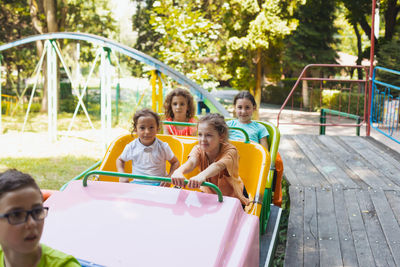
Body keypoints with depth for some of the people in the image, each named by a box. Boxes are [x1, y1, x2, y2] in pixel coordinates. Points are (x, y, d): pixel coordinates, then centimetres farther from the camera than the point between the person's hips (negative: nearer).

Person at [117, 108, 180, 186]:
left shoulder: (163, 147, -2)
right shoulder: (131, 147, 0)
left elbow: (175, 162, 11)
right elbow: (120, 160, 19)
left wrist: (169, 177, -6)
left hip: (158, 183, -1)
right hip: (137, 182, 1)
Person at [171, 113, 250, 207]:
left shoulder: (230, 151, -26)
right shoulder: (198, 149, -15)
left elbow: (218, 166, -46)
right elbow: (191, 163, -36)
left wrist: (202, 175, -68)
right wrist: (179, 172, -60)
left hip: (232, 196, -3)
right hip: (208, 193, 3)